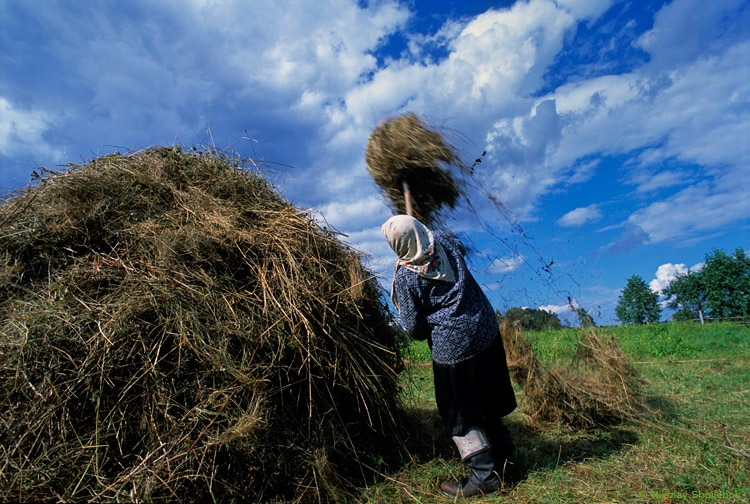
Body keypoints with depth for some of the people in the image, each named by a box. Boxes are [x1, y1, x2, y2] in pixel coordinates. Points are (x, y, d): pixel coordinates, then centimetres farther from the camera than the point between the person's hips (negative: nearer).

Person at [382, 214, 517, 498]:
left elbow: (413, 328, -10)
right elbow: (462, 248, 25)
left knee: (459, 412, 11)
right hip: (486, 330, 7)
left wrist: (426, 333, 11)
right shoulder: (444, 241, -2)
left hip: (452, 344, -7)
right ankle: (501, 449, 44)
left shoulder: (405, 276, -17)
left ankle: (483, 475, 18)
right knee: (485, 397, 25)